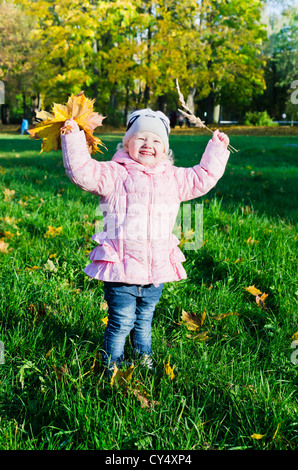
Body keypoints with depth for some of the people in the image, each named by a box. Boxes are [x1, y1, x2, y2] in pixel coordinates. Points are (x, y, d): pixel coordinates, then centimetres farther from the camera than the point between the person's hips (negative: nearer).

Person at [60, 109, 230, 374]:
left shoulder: (173, 178, 11)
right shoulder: (114, 174, -4)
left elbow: (203, 177, 22)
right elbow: (82, 172, -15)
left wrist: (217, 150, 23)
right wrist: (73, 136, -20)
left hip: (157, 270, 5)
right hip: (121, 269, -4)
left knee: (144, 320, 22)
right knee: (121, 322, 2)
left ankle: (144, 358, 43)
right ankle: (113, 367, 21)